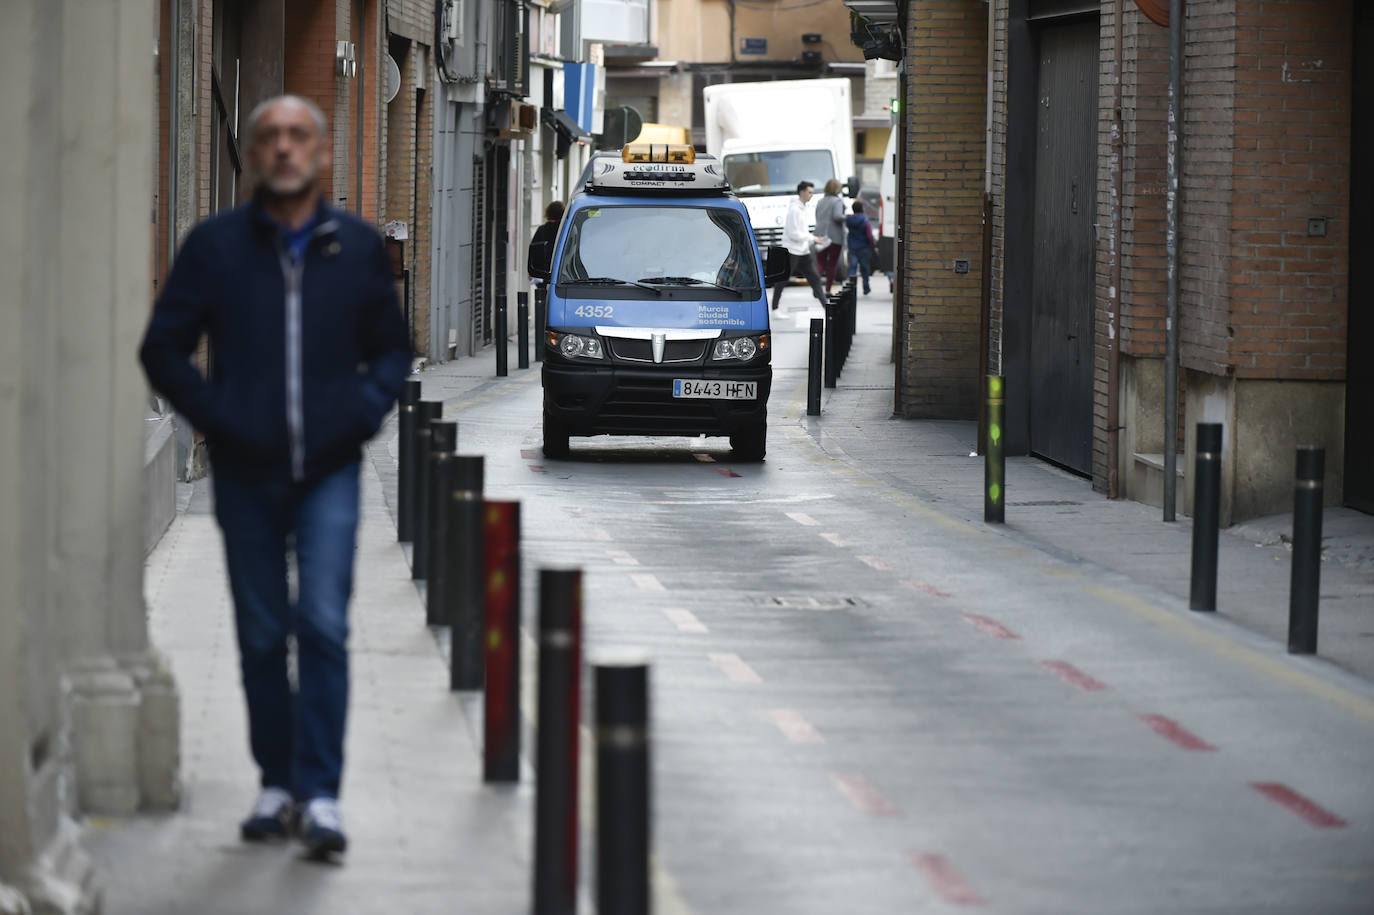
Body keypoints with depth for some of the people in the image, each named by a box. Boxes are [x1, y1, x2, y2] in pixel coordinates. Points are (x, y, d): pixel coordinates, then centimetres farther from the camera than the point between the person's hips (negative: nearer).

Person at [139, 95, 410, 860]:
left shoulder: (359, 247, 5)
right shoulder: (215, 246, 2)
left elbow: (393, 348, 15)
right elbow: (164, 349, 6)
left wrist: (367, 410, -3)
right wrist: (216, 416, -6)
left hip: (330, 471, -1)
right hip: (247, 472, 1)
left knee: (324, 626, -12)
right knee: (262, 637, 7)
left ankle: (320, 795, -12)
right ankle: (277, 784, 20)